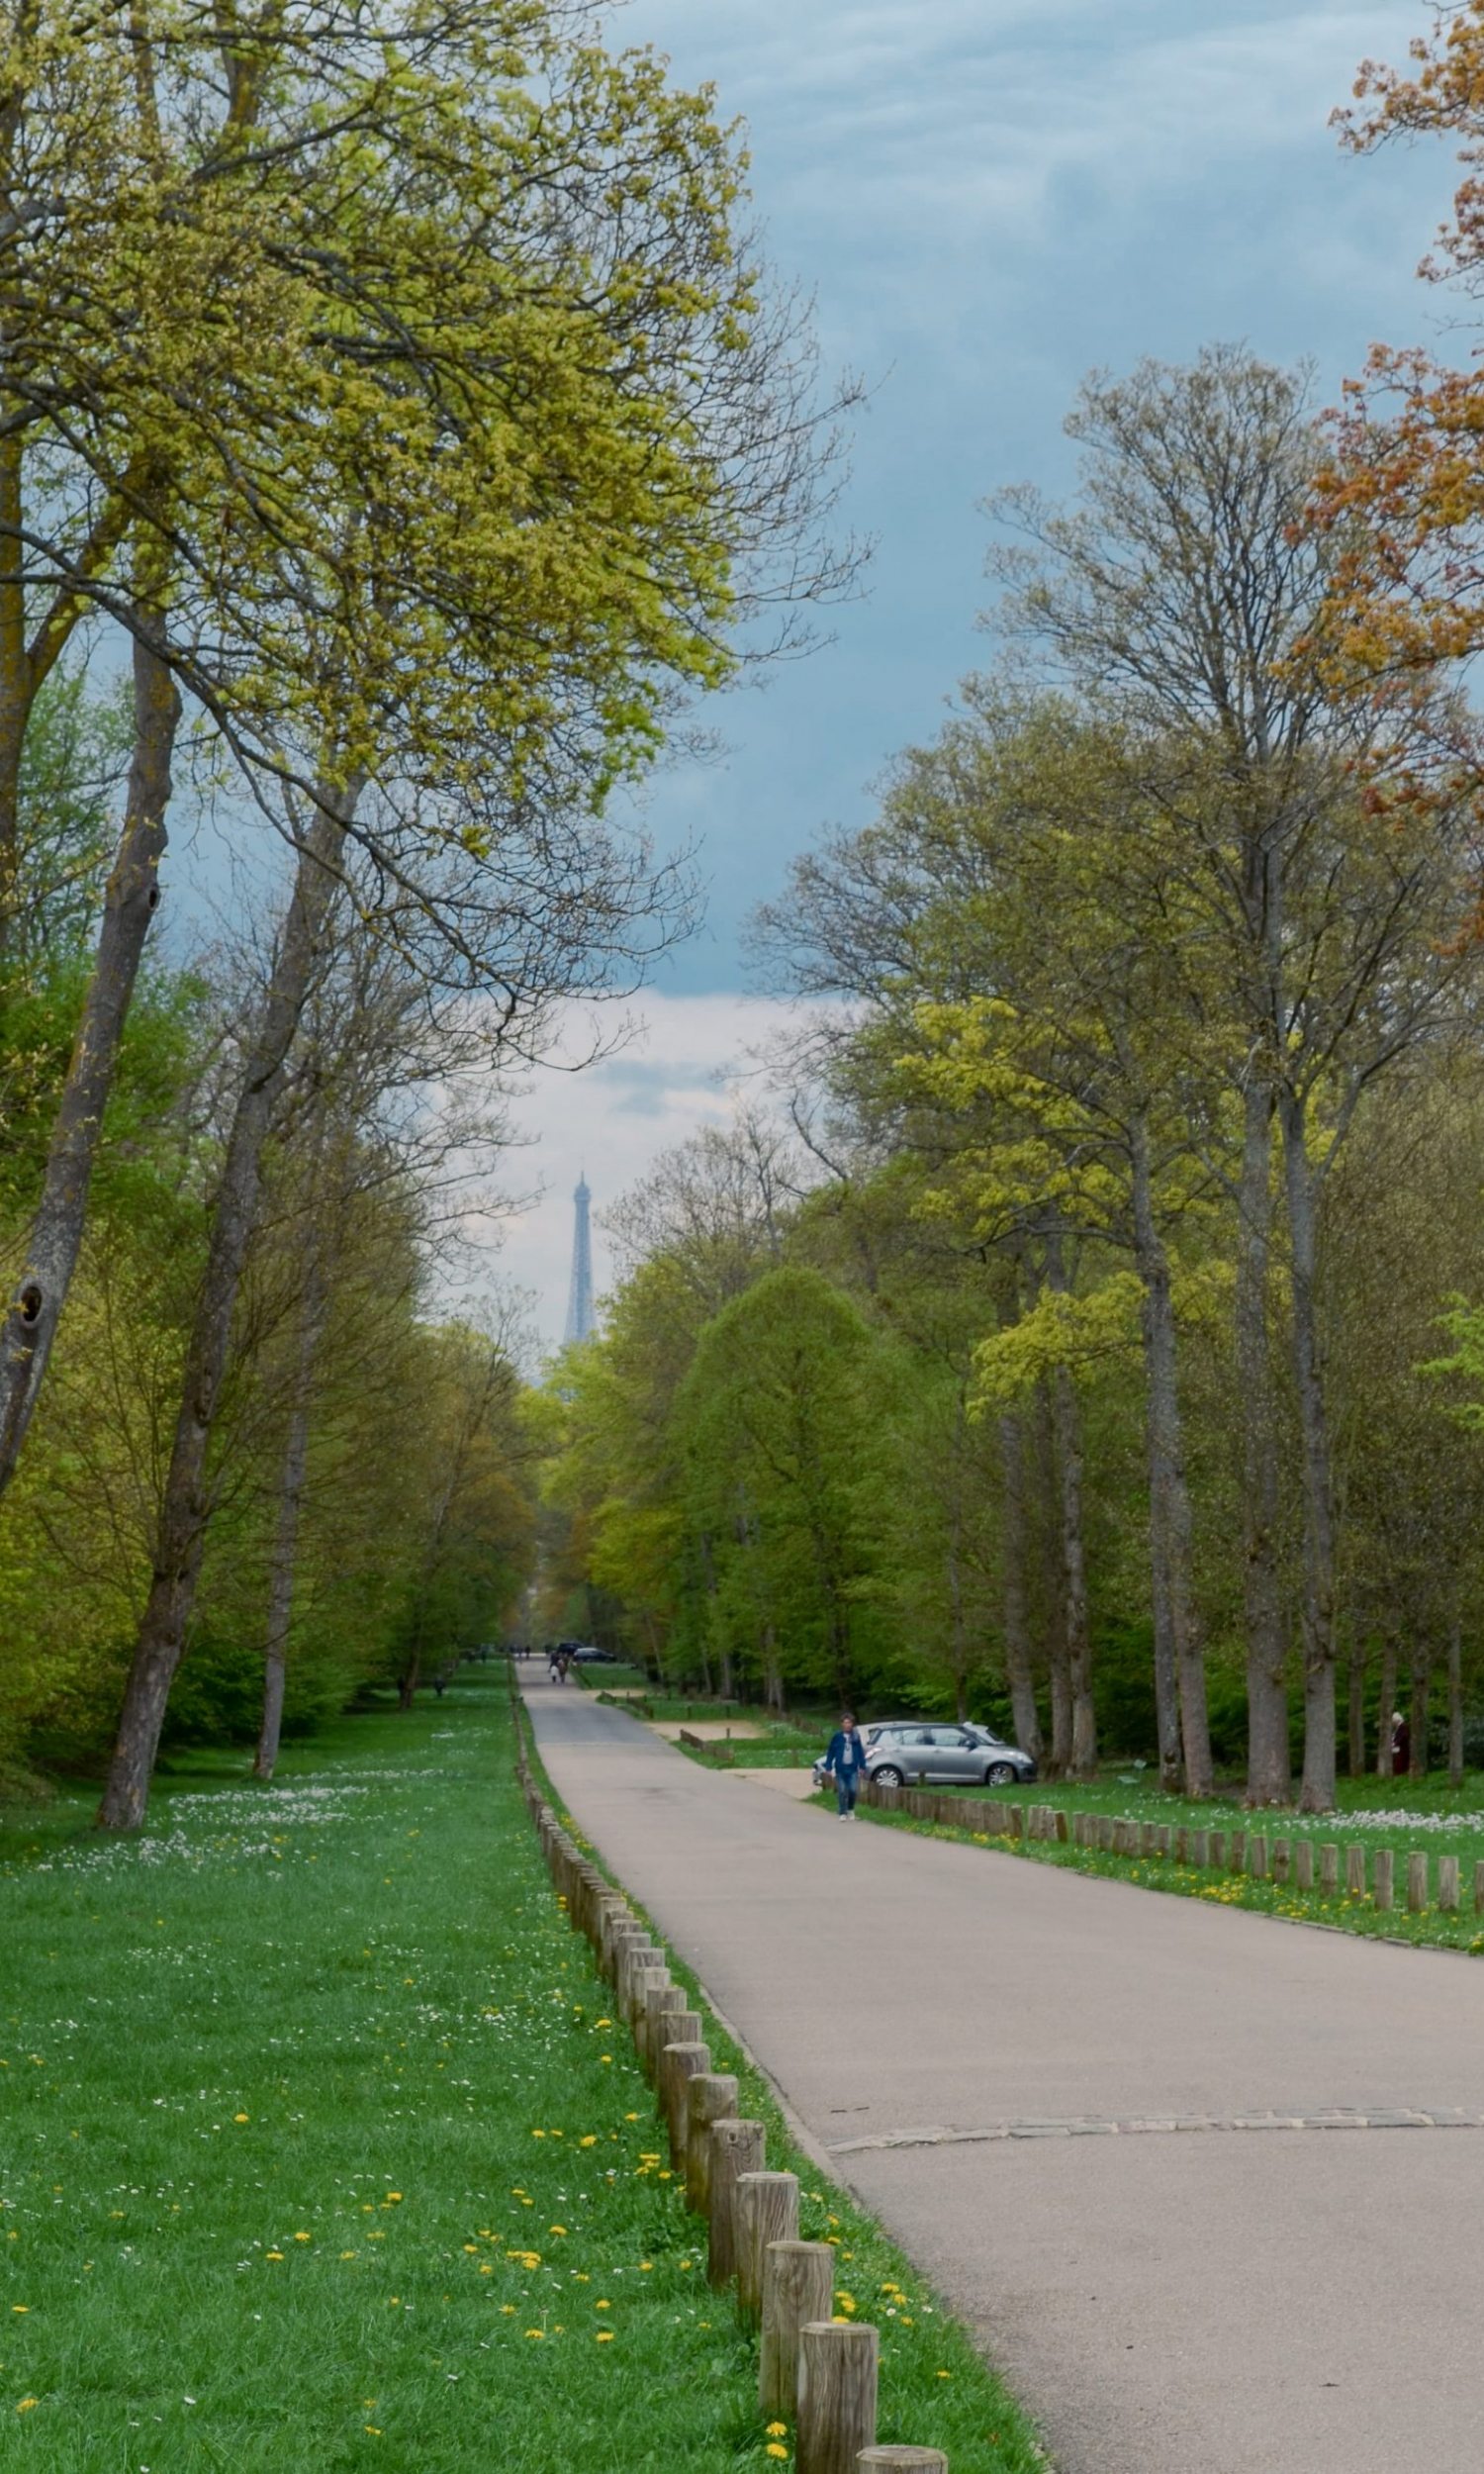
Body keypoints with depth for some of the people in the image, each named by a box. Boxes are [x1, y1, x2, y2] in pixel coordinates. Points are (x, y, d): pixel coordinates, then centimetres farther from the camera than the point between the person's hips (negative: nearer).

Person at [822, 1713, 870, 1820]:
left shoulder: (855, 1736, 2)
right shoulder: (837, 1736, -4)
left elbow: (860, 1752, 7)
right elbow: (831, 1753, -1)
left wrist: (862, 1767, 6)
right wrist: (828, 1767, -2)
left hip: (852, 1768, 1)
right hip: (840, 1768, -1)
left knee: (853, 1790, -3)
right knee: (842, 1792, -1)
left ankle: (851, 1809, 21)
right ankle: (843, 1813, 8)